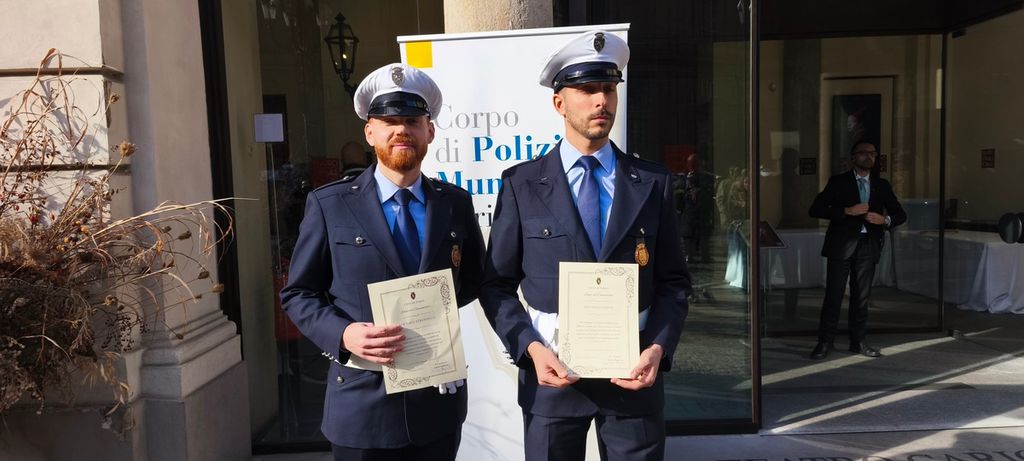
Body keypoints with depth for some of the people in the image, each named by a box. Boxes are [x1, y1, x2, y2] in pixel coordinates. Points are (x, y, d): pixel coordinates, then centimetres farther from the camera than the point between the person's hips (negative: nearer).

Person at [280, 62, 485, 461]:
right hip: (362, 403, -2)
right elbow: (298, 293, 0)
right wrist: (342, 334, -18)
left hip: (438, 398, 3)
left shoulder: (456, 203, 4)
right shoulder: (329, 205, -3)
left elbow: (474, 279, 15)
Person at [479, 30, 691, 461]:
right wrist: (530, 349, -12)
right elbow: (496, 284, 1)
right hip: (551, 371, -1)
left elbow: (674, 281, 5)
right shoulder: (522, 183, -1)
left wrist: (658, 348, -9)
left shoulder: (653, 183, 3)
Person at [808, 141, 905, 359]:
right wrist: (847, 211, -16)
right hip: (842, 244, -3)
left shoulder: (882, 185, 13)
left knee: (861, 296, 8)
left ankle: (857, 342, 17)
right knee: (833, 295, -4)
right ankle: (825, 342, 3)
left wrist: (885, 220, -7)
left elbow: (900, 214, 15)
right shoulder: (838, 181, 2)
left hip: (868, 245, 4)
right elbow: (815, 209, -6)